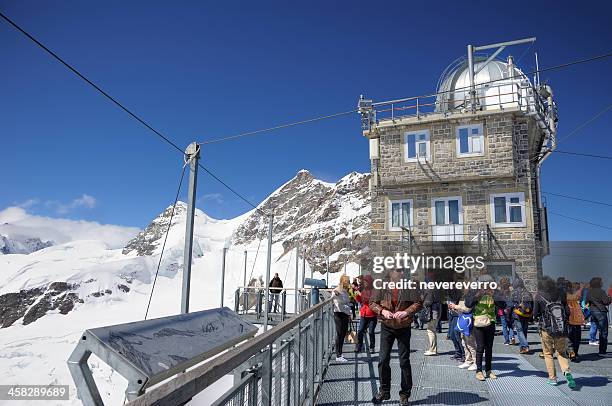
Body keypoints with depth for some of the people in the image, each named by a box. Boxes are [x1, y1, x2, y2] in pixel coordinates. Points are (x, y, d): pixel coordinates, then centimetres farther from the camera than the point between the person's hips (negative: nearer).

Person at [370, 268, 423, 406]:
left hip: (404, 327, -1)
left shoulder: (409, 287, -7)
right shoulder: (382, 287, -3)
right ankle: (384, 391, 21)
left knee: (404, 361, 5)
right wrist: (382, 311, -16)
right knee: (383, 359, 3)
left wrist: (407, 312, -22)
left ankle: (405, 394, 20)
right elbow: (372, 303, 2)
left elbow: (418, 303, -6)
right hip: (386, 327, 1)